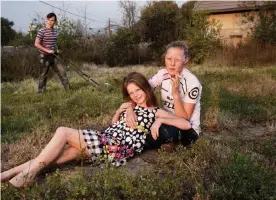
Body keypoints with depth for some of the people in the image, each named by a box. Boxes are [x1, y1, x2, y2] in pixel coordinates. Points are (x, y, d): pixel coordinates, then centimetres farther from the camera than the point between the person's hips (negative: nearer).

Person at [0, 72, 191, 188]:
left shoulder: (156, 112, 7)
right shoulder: (131, 107, 25)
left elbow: (187, 125, -4)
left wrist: (160, 120, -14)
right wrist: (119, 112, 15)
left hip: (117, 147, -6)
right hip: (105, 139, 7)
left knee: (63, 132, -18)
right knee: (55, 157, -10)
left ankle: (27, 174, -9)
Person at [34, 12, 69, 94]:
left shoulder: (55, 31, 9)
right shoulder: (42, 31, -12)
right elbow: (36, 44, -15)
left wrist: (56, 50, 7)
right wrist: (47, 51, -19)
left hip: (53, 56, 6)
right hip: (44, 57, -6)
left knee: (62, 72, 5)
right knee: (43, 75, 4)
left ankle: (68, 88, 15)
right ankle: (41, 92, 17)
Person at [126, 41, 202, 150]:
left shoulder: (192, 83, -22)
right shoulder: (163, 74, -7)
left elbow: (184, 120, -23)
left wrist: (176, 93, -34)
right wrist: (130, 110, -27)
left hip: (188, 129, -5)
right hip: (167, 123, 5)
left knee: (166, 131, -38)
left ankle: (171, 142, -5)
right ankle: (168, 142, 4)